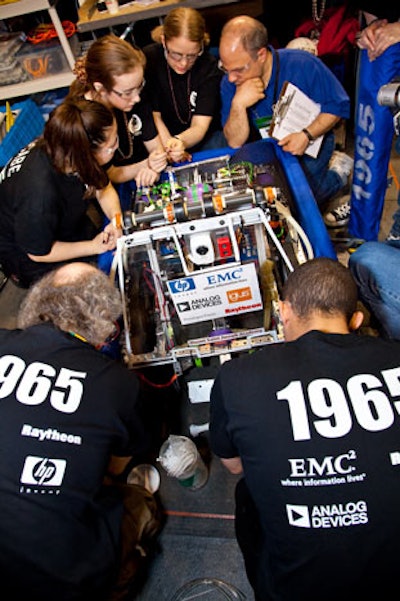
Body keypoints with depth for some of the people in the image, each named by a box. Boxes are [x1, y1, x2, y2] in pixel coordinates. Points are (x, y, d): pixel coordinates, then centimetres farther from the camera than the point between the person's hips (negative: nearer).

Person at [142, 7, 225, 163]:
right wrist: (169, 147, -24)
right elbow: (154, 115, -9)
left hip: (203, 137, 1)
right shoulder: (148, 60, -13)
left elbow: (199, 125, -17)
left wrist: (180, 142, -39)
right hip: (164, 137, 0)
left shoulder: (208, 65, -13)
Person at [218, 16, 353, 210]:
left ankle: (338, 171, 11)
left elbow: (337, 105, -10)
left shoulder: (302, 65, -20)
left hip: (309, 144, -4)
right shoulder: (230, 83, -12)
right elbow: (235, 142, -15)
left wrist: (307, 135, -26)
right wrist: (238, 104, -32)